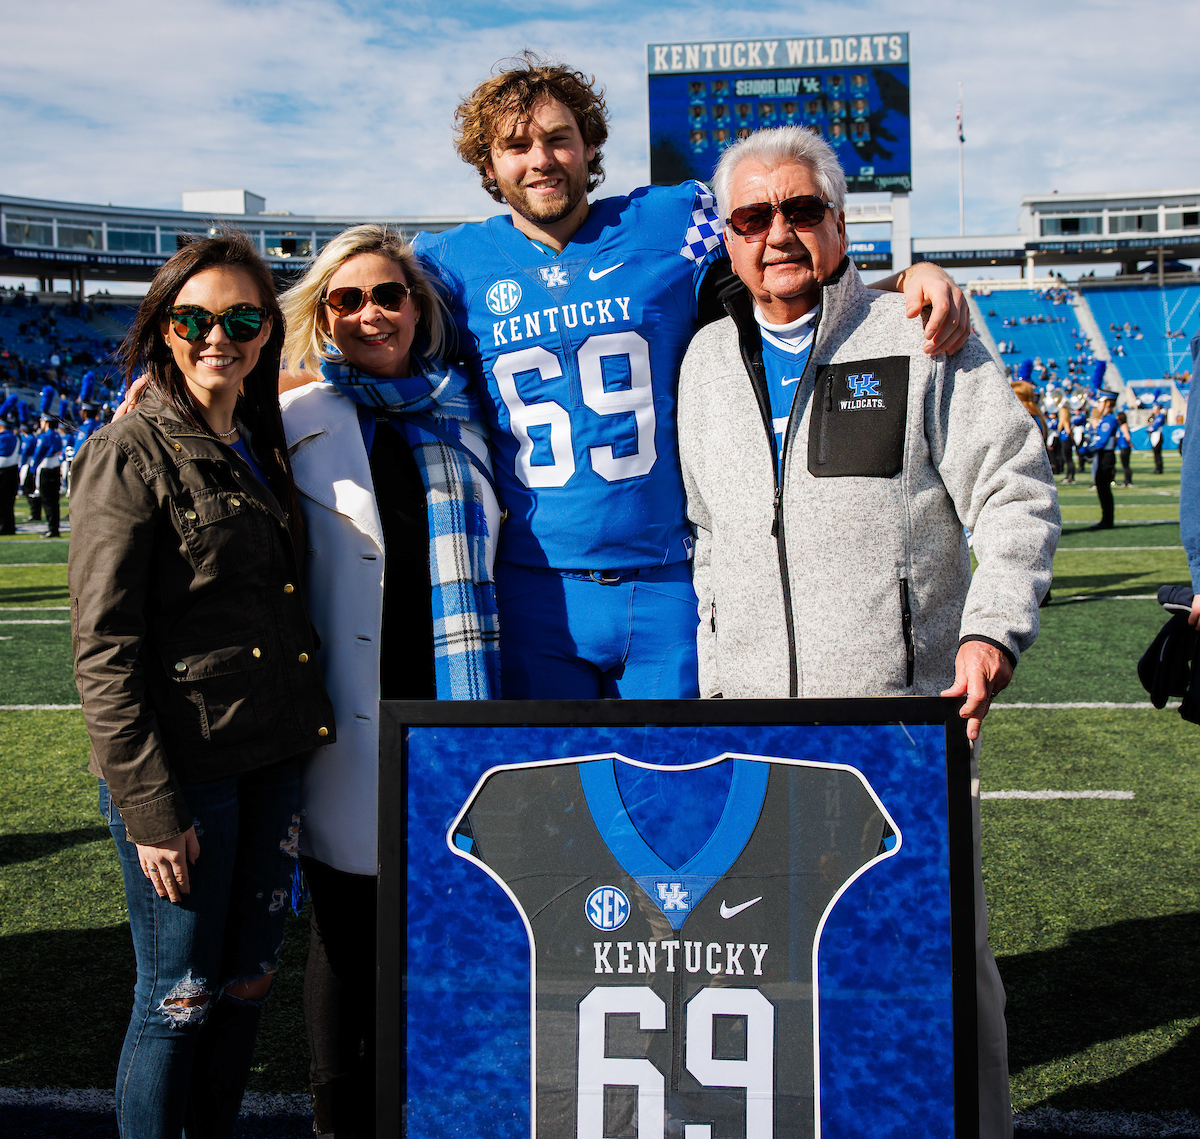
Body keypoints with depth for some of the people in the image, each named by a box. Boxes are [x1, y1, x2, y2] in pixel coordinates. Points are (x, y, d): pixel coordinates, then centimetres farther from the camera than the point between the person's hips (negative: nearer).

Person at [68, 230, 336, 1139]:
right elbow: (104, 647, -13)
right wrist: (149, 807, -17)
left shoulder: (264, 449, 12)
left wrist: (304, 738, 11)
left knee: (249, 980, 15)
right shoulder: (133, 453, -9)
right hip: (181, 772, -7)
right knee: (180, 998, 4)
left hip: (272, 759, 7)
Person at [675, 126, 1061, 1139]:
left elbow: (1016, 493, 1)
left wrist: (993, 628, -13)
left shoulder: (920, 340, 3)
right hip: (752, 718, 3)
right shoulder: (708, 360, 15)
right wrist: (714, 674, 15)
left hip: (905, 709, -3)